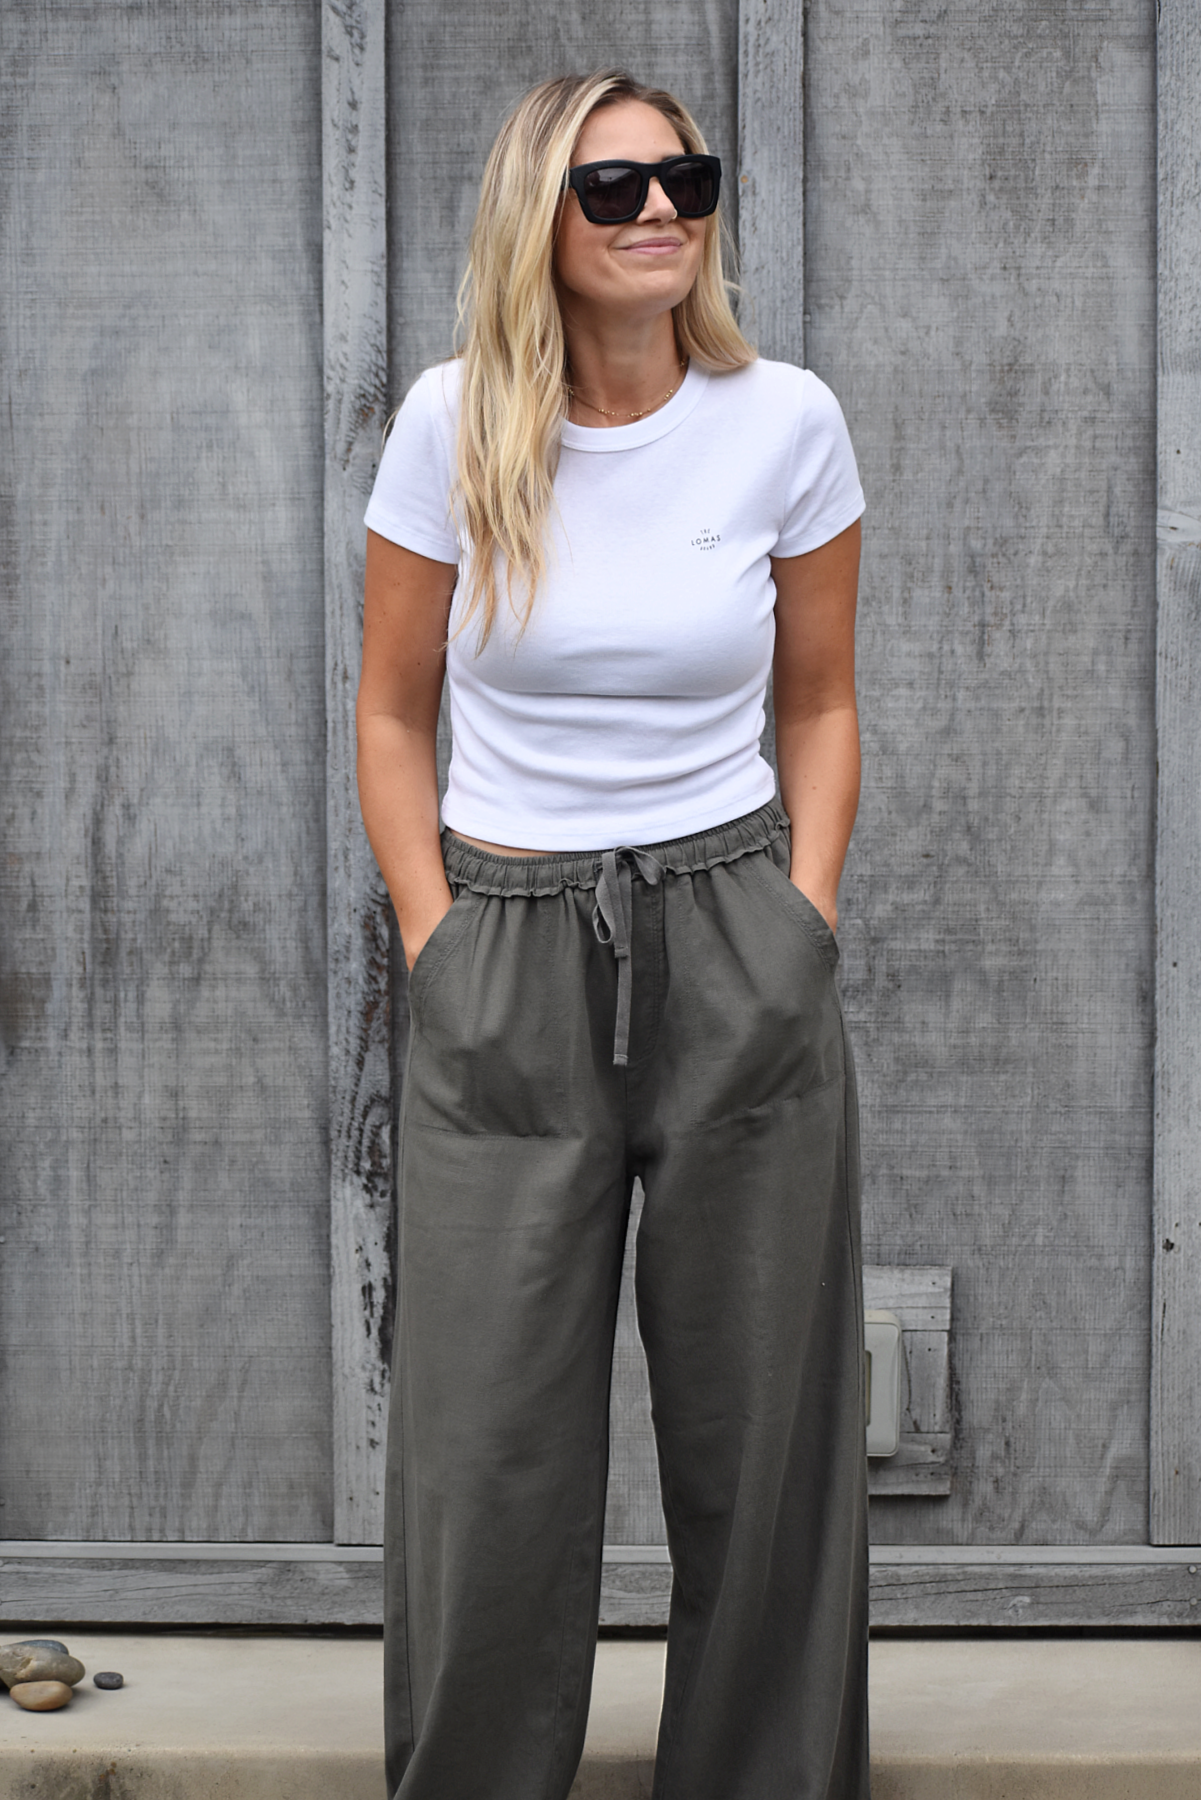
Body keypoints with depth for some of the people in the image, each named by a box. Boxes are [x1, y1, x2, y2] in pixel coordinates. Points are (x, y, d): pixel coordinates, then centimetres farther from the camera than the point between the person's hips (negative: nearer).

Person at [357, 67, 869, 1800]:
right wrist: (437, 944, -2)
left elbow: (820, 706, 11)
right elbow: (391, 718, 5)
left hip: (738, 944, 1)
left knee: (760, 1430, 6)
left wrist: (804, 923, 1)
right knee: (491, 1445, 1)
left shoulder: (785, 422, -1)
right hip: (508, 957, 0)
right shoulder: (455, 424, -3)